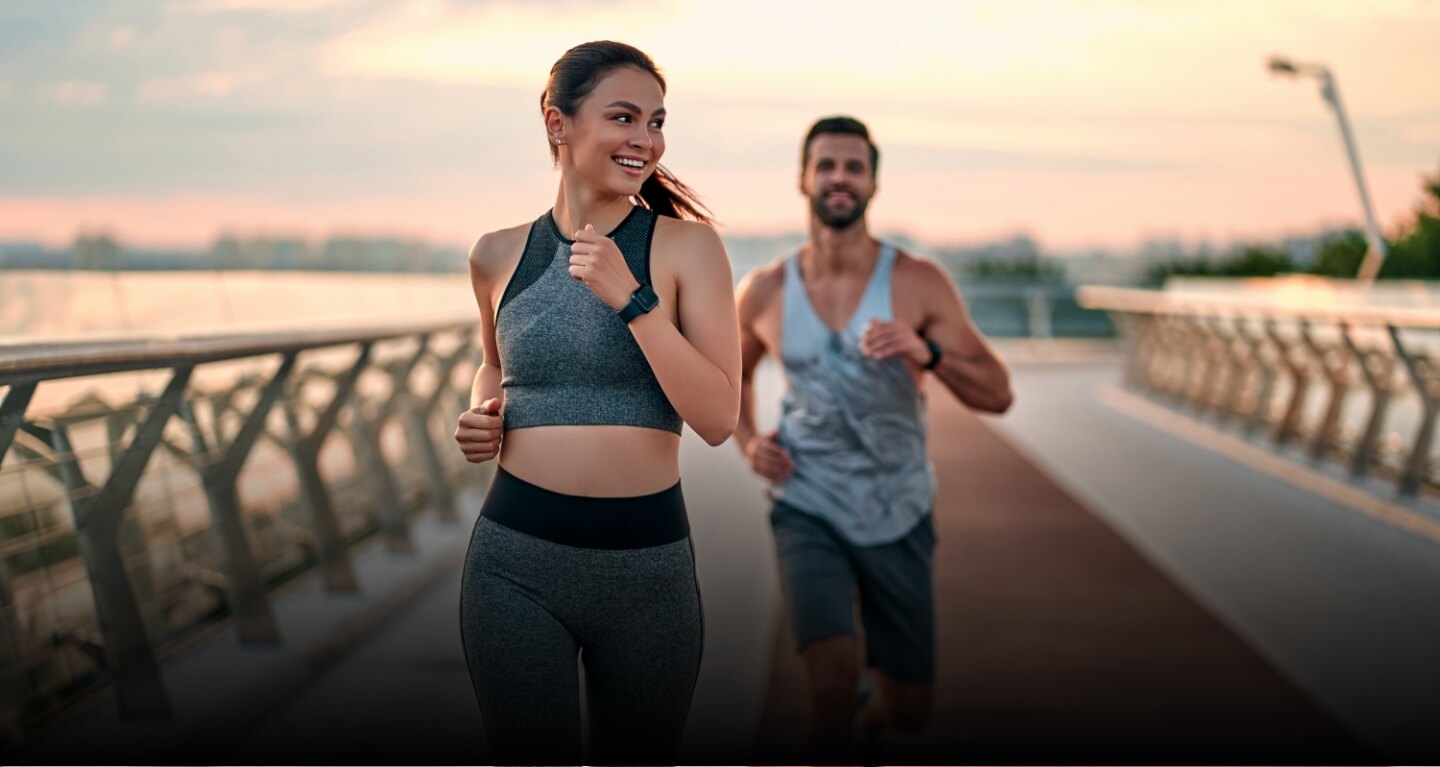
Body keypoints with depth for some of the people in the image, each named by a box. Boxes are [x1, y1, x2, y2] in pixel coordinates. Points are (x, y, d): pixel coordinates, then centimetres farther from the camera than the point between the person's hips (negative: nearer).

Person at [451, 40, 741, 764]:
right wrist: (481, 412, 3)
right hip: (516, 559, 1)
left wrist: (632, 299, -17)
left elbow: (717, 419, -11)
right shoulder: (498, 255, 4)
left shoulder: (686, 245, -3)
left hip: (648, 561, -1)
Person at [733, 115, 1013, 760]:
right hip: (808, 512, -1)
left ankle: (866, 715, 49)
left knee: (909, 714, 13)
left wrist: (925, 352, -26)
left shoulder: (918, 284, -8)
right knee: (834, 666, -27)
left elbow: (997, 394, -8)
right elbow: (730, 373, 18)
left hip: (899, 518, 1)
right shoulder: (764, 293, -3)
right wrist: (746, 440, -1)